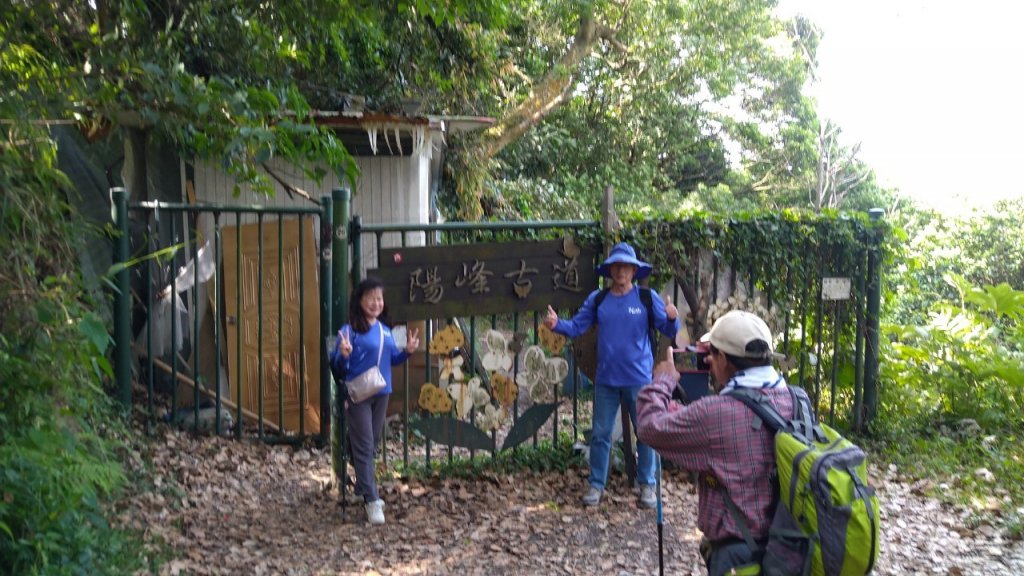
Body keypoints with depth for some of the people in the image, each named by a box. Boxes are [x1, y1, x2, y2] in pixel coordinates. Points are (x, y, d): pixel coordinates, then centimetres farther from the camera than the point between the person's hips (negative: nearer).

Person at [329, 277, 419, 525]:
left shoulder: (385, 329, 7)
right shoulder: (350, 330, -13)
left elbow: (392, 360, 16)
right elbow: (339, 367, -13)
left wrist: (407, 351, -1)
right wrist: (344, 354, -34)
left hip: (381, 393, 7)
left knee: (373, 444, 16)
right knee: (363, 446, -5)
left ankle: (362, 487, 32)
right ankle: (371, 500, -4)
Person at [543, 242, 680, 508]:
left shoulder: (647, 298, -5)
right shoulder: (597, 299, 1)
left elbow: (669, 331, -7)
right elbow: (576, 327, 2)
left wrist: (672, 319, -29)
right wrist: (557, 325, -17)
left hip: (639, 379, -2)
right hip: (606, 380, 2)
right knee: (600, 434, 9)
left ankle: (647, 484, 21)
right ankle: (596, 484, 21)